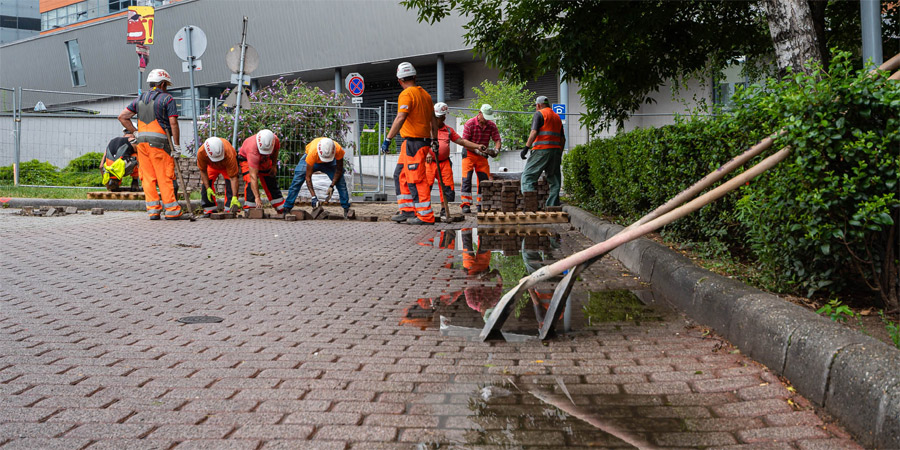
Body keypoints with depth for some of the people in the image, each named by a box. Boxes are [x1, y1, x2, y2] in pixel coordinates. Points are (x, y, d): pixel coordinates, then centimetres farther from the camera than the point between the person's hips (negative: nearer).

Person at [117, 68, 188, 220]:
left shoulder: (140, 99, 17)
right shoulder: (167, 98, -1)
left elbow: (122, 116, 14)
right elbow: (173, 123, -8)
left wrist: (135, 132, 15)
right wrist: (177, 145, -5)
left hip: (141, 141, 6)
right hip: (159, 142, -6)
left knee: (148, 177, 6)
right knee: (165, 177, -4)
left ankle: (153, 210, 7)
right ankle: (172, 211, -2)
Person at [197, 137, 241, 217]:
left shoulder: (229, 155, -45)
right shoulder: (201, 153, -38)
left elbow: (233, 178, -40)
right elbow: (203, 171, -19)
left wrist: (234, 197, -45)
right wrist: (208, 188, -22)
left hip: (227, 165, -2)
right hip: (211, 166, 3)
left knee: (230, 183, -21)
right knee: (206, 183, -10)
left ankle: (230, 209, -14)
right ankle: (210, 208, 4)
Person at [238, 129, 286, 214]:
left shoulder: (275, 140, -34)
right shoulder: (253, 150, -46)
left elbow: (275, 151, -4)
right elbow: (253, 176, -46)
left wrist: (273, 165, -4)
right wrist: (257, 197, -48)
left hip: (264, 160, 5)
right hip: (246, 158, -5)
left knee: (271, 183, 8)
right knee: (250, 182, -23)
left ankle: (282, 210, 16)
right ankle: (249, 210, -17)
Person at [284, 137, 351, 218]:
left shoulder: (338, 150, -39)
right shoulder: (312, 152, -44)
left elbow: (339, 170, -21)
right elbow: (308, 177, -35)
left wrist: (332, 186, -31)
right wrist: (313, 196, -41)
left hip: (330, 162, 1)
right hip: (312, 161, -1)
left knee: (340, 181, -14)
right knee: (297, 181, -11)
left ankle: (346, 209, -2)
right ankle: (287, 209, -1)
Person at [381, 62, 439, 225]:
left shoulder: (406, 94, -11)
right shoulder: (425, 94, 15)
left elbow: (400, 119, -22)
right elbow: (433, 121, 18)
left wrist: (387, 139, -20)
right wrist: (434, 142, 24)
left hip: (413, 142, -9)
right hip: (424, 140, 9)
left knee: (417, 180, -5)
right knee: (401, 176, 16)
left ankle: (425, 216, -3)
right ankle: (407, 211, 17)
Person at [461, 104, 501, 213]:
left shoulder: (492, 125, -4)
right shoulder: (470, 123, -15)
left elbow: (497, 139, -2)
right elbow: (464, 141, -16)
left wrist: (496, 149, -25)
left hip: (482, 155, 4)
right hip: (469, 154, -4)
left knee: (484, 179, 0)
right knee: (466, 178, -13)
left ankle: (481, 204, 8)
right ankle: (466, 204, -12)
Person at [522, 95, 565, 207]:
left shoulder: (539, 114, 1)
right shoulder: (557, 117, 22)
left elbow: (534, 132, -13)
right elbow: (563, 139, 21)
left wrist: (526, 147, -13)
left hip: (542, 150, -7)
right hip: (556, 150, 7)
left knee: (528, 175, -4)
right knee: (554, 180, 8)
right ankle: (553, 206, 6)